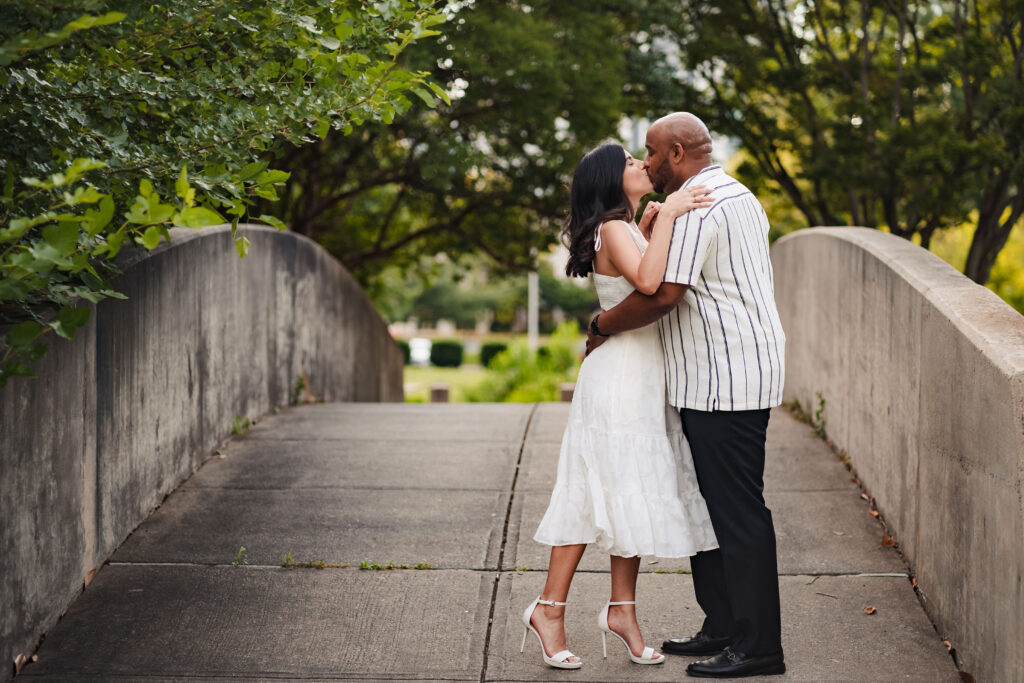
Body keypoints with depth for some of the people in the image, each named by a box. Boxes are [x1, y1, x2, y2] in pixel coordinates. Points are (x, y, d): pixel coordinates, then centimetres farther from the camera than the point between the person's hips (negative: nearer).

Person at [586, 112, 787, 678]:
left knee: (737, 510, -7)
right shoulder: (737, 195, 20)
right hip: (721, 381, 11)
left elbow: (662, 294, -22)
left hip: (725, 383, -11)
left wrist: (601, 326, -9)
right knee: (711, 504, 15)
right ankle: (722, 627, 23)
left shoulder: (696, 208, -15)